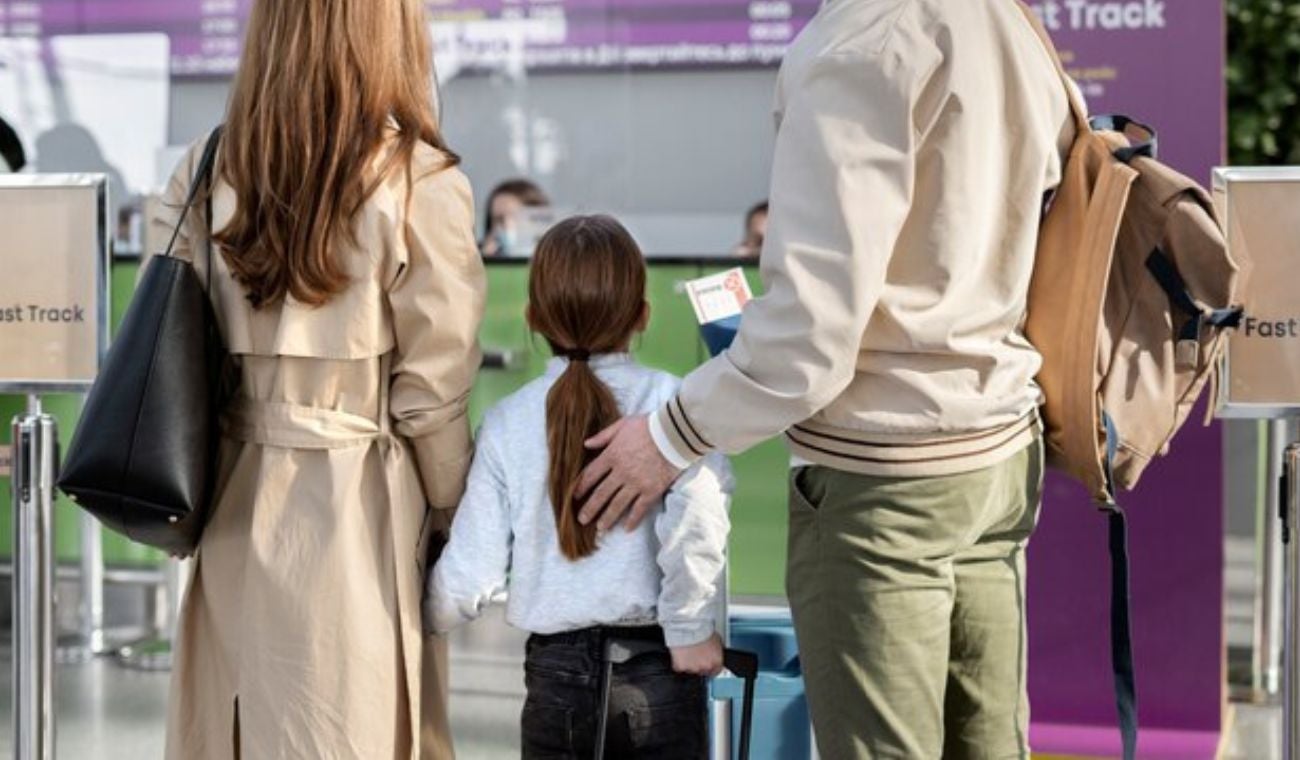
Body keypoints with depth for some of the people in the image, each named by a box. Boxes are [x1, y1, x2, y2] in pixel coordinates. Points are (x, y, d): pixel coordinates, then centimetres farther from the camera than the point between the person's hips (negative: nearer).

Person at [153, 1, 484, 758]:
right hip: (357, 510, -5)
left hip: (235, 506, 5)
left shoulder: (206, 169, 3)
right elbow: (431, 393, -7)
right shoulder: (422, 183, -10)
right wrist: (456, 522, 6)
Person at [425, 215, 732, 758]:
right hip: (656, 672, -2)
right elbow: (698, 511, -22)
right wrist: (690, 627, -11)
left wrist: (421, 619, 19)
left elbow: (473, 575, -1)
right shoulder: (669, 400, -5)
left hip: (555, 672, 2)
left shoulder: (507, 422, 1)